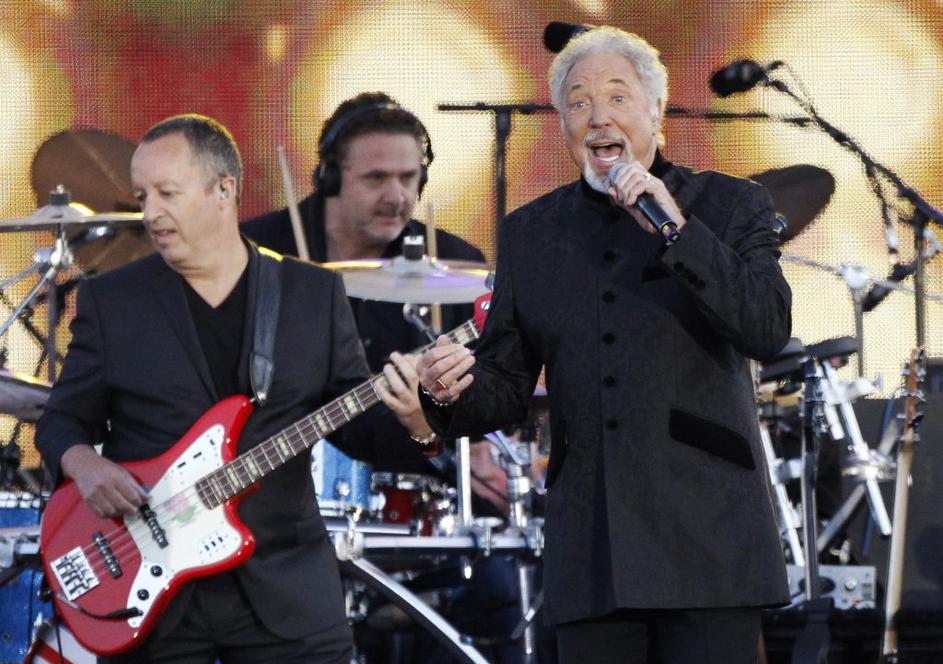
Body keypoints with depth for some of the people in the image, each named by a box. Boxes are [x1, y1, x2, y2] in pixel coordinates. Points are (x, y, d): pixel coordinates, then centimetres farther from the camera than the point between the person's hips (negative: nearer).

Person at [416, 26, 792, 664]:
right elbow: (508, 387, 14)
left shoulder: (731, 205, 5)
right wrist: (456, 391, -9)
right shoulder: (531, 231, 14)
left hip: (708, 543, -3)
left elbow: (769, 330, -11)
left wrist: (677, 229, -18)